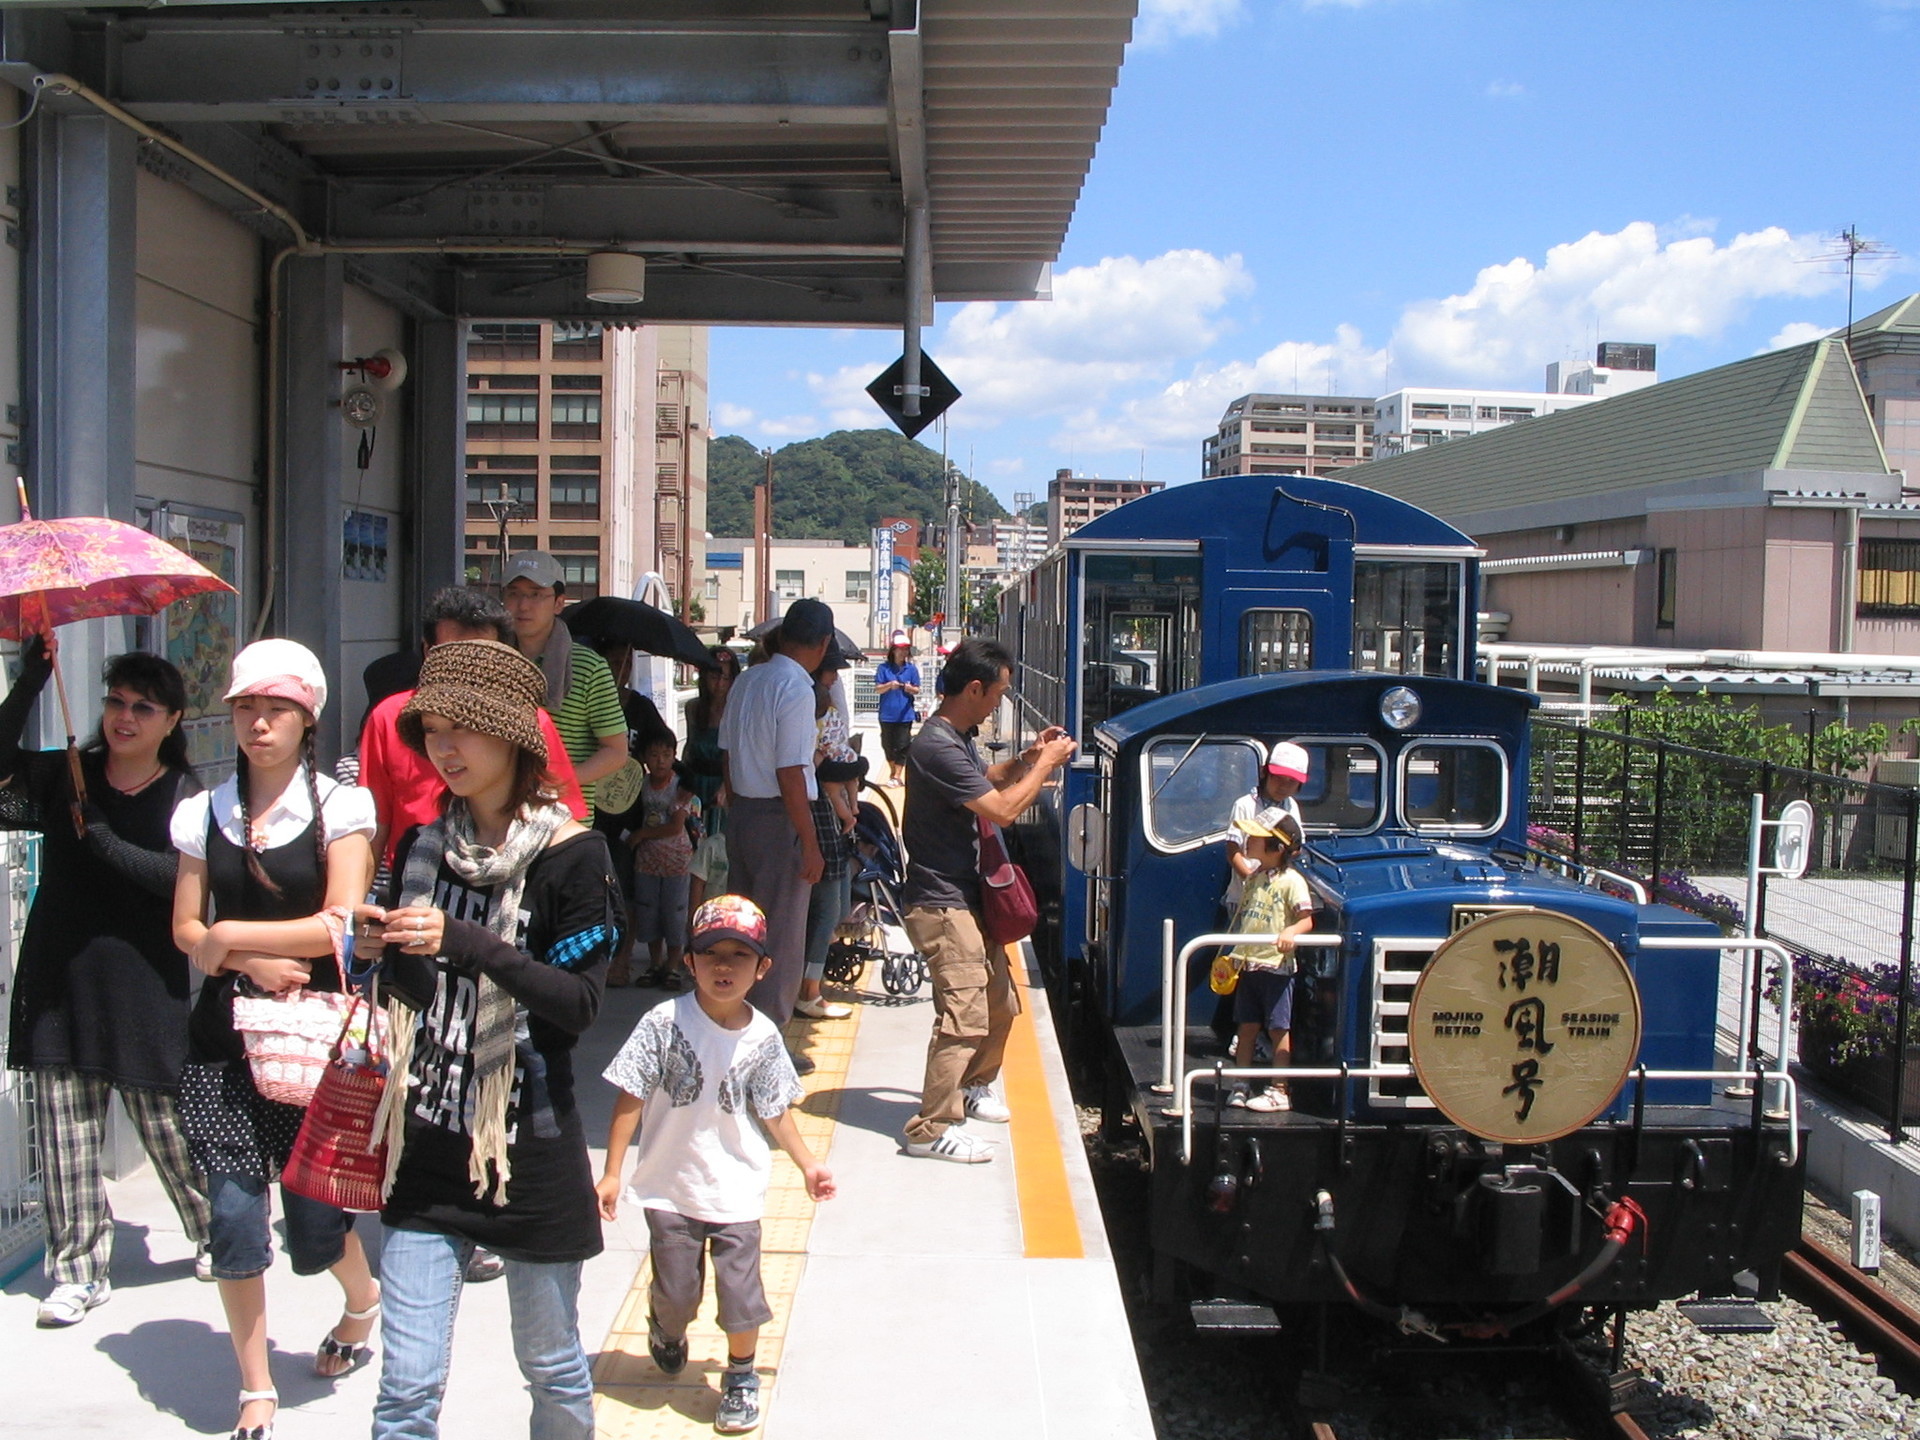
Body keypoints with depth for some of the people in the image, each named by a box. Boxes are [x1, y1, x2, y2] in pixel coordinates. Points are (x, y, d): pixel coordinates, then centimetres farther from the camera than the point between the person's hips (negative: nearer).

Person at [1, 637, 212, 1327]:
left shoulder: (184, 794, -1)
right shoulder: (63, 775, 7)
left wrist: (103, 839, -16)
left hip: (144, 984, -3)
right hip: (59, 983, 3)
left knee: (168, 1127, 4)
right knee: (66, 1136, 4)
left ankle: (214, 1236, 27)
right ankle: (78, 1271, 16)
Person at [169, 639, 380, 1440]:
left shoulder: (339, 809, -3)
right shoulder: (204, 814, 8)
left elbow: (342, 924, -12)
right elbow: (186, 931, 7)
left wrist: (231, 938, -11)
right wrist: (258, 961, -10)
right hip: (224, 1040, 3)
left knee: (315, 1231, 2)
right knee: (233, 1218, -4)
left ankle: (363, 1298, 38)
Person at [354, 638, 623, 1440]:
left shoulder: (571, 855, -8)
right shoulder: (423, 849, 6)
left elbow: (580, 1004, -16)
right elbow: (409, 995, 15)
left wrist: (469, 944, -26)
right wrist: (380, 950, -7)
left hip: (531, 1148, -3)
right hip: (427, 1146, 3)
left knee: (550, 1368, 13)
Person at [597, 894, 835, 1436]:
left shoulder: (762, 1037, -5)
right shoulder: (664, 1022, -13)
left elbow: (775, 1111, 7)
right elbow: (631, 1099, -9)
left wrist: (807, 1164, 8)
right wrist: (612, 1173, -9)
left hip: (737, 1189, 1)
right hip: (671, 1187, -1)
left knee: (741, 1293, 1)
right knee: (676, 1292, 12)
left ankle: (741, 1378, 27)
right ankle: (667, 1332, 48)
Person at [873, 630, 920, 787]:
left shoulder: (912, 669, 3)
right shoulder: (884, 668, 0)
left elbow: (917, 690, 4)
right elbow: (877, 689, -3)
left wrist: (910, 689, -19)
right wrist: (889, 686, -22)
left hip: (905, 714, 0)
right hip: (887, 714, 0)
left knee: (902, 746, -5)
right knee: (888, 745, 9)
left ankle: (897, 776, 0)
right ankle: (892, 772, 28)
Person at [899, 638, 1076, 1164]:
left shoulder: (957, 739, 11)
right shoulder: (937, 747, -22)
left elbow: (981, 782, 30)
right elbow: (1002, 809, -23)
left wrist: (1025, 759, 15)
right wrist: (1044, 764, -9)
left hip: (965, 897, 11)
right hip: (941, 903, -11)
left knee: (1000, 1003, 19)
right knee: (965, 1016, -12)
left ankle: (973, 1087, 38)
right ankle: (932, 1129, -5)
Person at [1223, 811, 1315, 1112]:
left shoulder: (1291, 881, -11)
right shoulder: (1254, 878, 11)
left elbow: (1307, 919, -17)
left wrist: (1291, 932, -37)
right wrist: (1235, 954, 19)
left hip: (1276, 965, -7)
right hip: (1248, 965, 7)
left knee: (1278, 1029, 1)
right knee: (1247, 1027, 12)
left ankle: (1279, 1091, 6)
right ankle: (1240, 1086, 19)